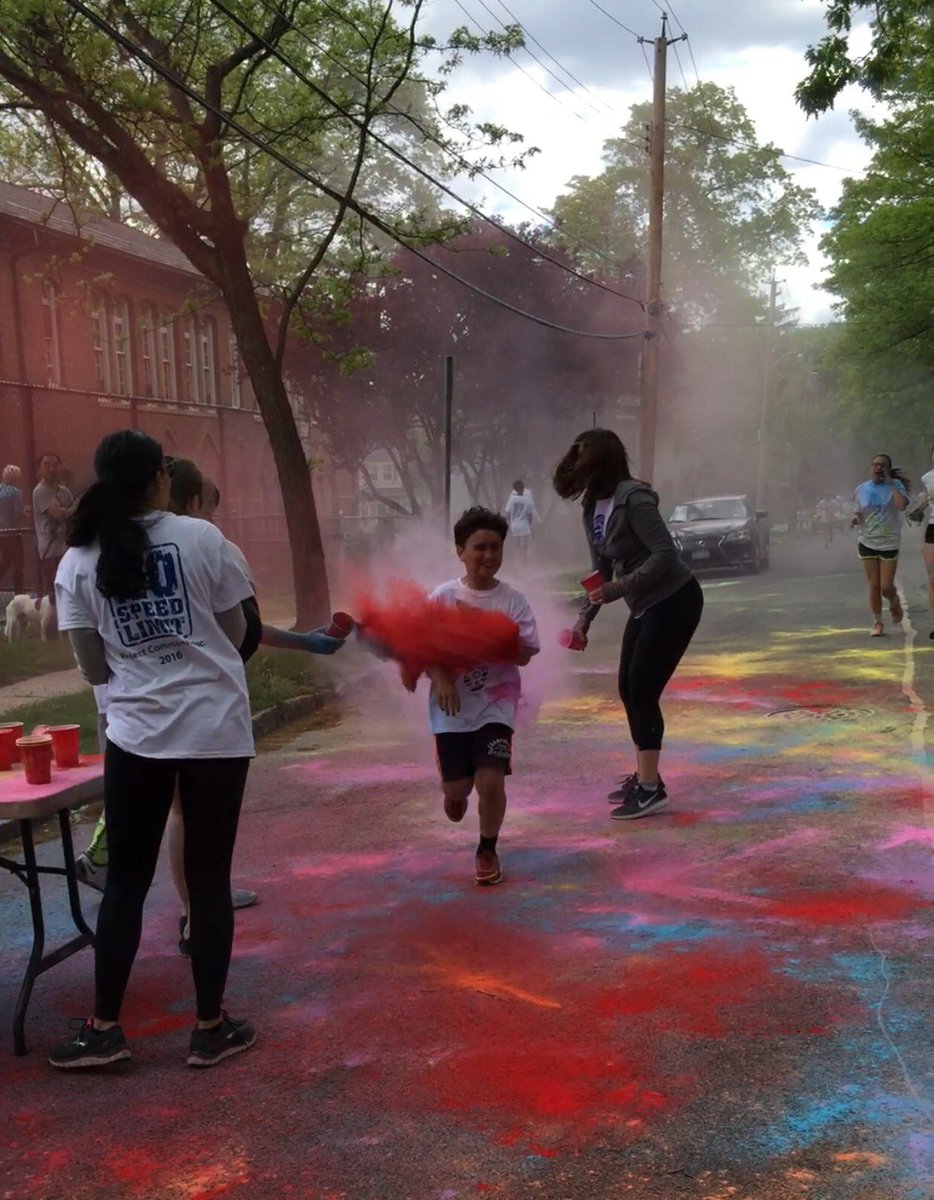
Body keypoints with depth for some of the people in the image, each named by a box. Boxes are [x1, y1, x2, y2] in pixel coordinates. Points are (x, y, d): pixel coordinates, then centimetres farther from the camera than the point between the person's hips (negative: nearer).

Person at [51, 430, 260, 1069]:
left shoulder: (79, 561, 0)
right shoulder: (202, 537, -5)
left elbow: (94, 669, 3)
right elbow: (237, 634, 5)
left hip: (137, 735, 1)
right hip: (216, 730, -1)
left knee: (126, 881, 12)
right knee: (209, 878, 8)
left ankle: (104, 1027, 17)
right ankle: (211, 1027, 17)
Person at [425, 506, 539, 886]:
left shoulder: (512, 601, -4)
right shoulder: (443, 597, -4)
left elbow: (524, 655, -7)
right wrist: (441, 678, -21)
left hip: (495, 702, -1)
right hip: (452, 705, 1)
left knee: (491, 780, -13)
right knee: (456, 785, 8)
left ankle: (487, 850, 12)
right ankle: (455, 793, 49)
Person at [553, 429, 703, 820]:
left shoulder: (633, 498, -20)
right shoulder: (593, 508, 7)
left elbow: (665, 554, -25)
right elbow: (601, 571, 14)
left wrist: (619, 588, -26)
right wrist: (585, 617, 8)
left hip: (675, 600, -9)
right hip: (645, 605, 9)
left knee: (642, 690, -9)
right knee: (628, 688, 11)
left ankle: (651, 787, -1)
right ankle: (643, 776, 25)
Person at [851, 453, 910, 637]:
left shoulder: (895, 485, -6)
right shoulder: (861, 489, 3)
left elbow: (902, 506, -24)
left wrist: (890, 483, -18)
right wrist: (855, 517, -8)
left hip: (889, 544, -2)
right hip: (867, 543, 2)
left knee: (886, 587, -2)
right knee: (873, 585, 4)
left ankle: (895, 604, 33)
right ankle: (877, 623, 19)